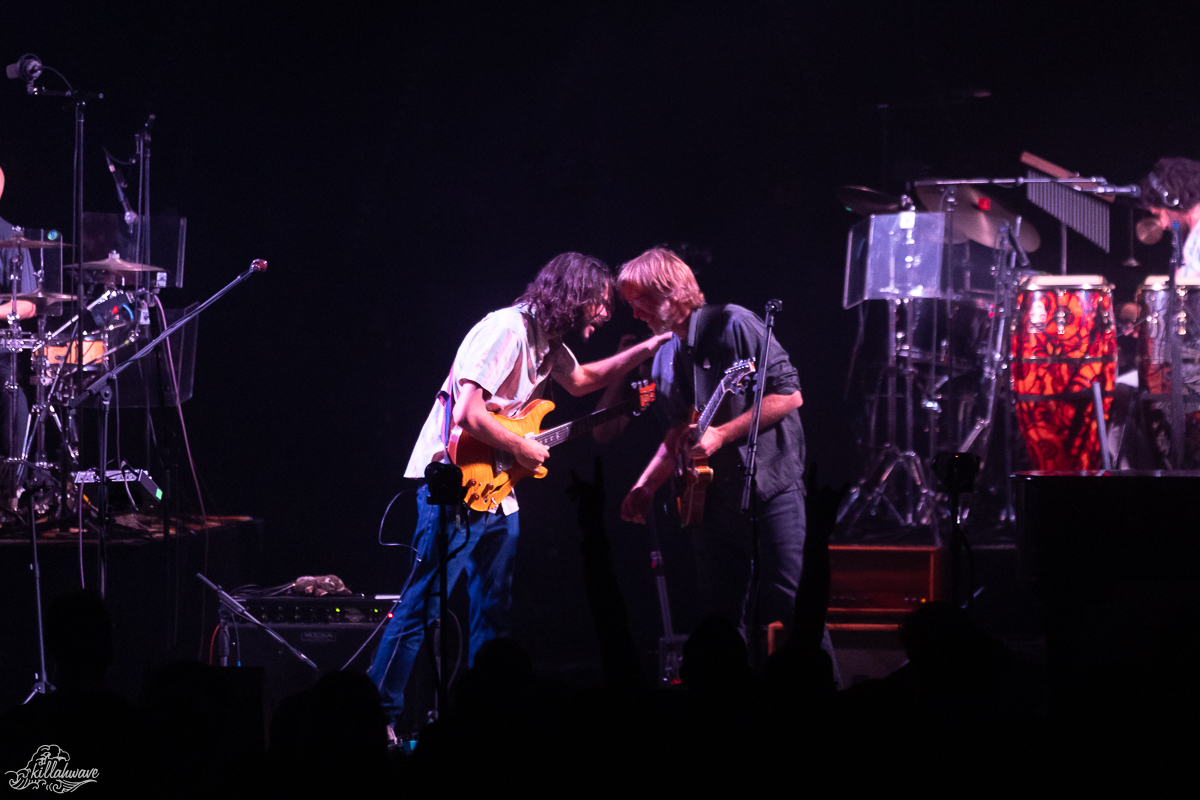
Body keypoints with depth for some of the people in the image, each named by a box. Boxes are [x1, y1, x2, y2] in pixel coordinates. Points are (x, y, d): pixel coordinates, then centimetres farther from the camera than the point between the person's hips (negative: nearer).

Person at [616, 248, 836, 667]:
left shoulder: (733, 326, -11)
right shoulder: (666, 357, 13)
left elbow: (788, 395, -15)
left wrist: (721, 434, -17)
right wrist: (646, 484, 10)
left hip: (770, 486, -7)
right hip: (715, 496, 7)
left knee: (790, 603, -10)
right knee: (722, 615, 7)